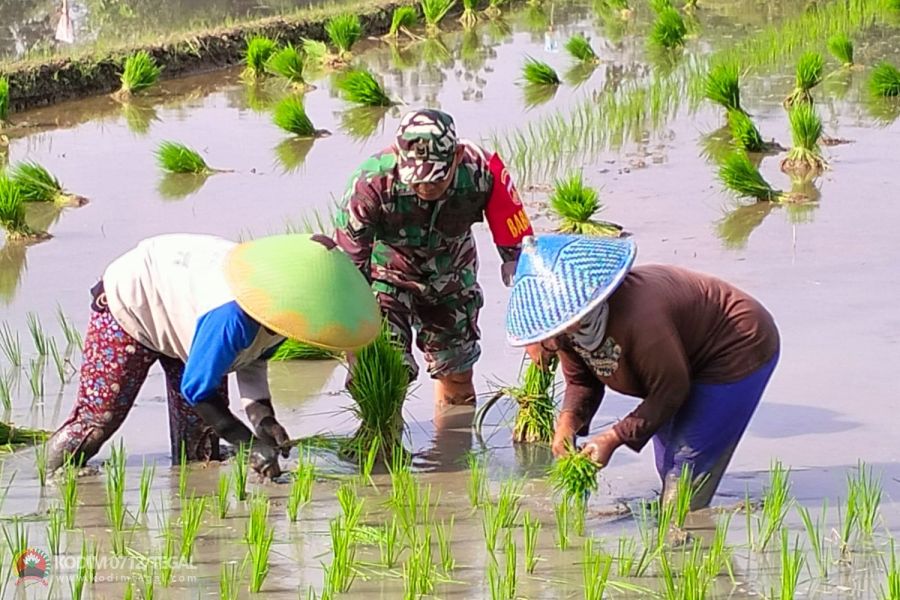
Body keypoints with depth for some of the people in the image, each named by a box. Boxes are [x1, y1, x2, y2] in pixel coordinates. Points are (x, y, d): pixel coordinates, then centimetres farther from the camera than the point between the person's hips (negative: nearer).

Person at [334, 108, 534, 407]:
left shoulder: (482, 172, -30)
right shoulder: (373, 182, -35)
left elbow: (517, 242, -12)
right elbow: (349, 258, -23)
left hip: (450, 275, 3)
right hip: (389, 275, -3)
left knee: (456, 369, 14)